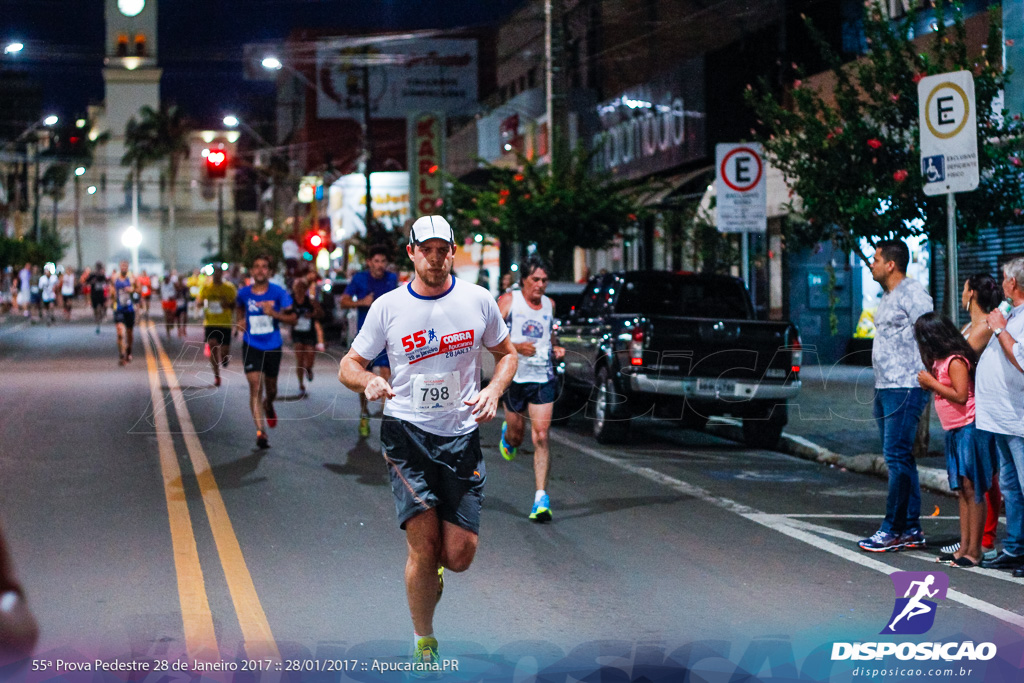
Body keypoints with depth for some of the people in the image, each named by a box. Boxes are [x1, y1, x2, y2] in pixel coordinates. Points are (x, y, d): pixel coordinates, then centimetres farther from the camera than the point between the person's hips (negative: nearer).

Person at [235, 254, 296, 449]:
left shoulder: (279, 293, -6)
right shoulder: (244, 293, -1)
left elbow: (292, 319, -5)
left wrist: (274, 314, -21)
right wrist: (239, 321, 4)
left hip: (273, 347, 1)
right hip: (251, 347, -1)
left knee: (271, 388, 16)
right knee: (255, 387, -14)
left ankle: (268, 406, 53)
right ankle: (260, 433, -15)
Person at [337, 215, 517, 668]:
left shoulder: (478, 300, 2)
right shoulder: (387, 307, 0)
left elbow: (506, 353, 15)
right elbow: (349, 366, 6)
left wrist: (493, 391, -5)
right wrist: (368, 381, -17)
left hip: (461, 435, 2)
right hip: (406, 431, -1)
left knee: (459, 556, -3)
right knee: (424, 547, -9)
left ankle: (431, 567, 36)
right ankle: (424, 643, 12)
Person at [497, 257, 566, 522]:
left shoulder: (549, 304, 9)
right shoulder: (508, 301, -4)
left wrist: (555, 349, 4)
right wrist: (516, 346, -20)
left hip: (543, 378, 2)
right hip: (514, 377, -2)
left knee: (541, 437, -9)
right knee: (516, 436, 12)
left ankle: (541, 499, -10)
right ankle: (507, 434, 52)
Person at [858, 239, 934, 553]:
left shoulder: (912, 293, -11)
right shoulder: (888, 296, 19)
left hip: (906, 389, -10)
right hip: (885, 387, 10)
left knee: (897, 457, -10)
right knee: (899, 458, 11)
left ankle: (893, 529, -6)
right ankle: (912, 530, 15)